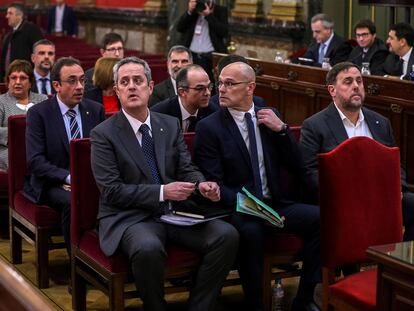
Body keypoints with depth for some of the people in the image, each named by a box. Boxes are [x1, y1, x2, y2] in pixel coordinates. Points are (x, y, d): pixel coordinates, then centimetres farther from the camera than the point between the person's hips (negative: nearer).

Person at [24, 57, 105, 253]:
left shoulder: (96, 110, 9)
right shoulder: (38, 113, -2)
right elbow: (35, 160, -10)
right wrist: (68, 177, -22)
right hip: (53, 183, -3)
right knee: (73, 202, -35)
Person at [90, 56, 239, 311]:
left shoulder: (171, 125, 12)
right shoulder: (103, 134, -3)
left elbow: (187, 169, 12)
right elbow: (111, 191, -10)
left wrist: (202, 184, -12)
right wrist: (162, 192, -18)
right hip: (130, 217, -5)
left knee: (227, 235, -19)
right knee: (148, 248, -38)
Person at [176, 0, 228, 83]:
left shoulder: (220, 10, 4)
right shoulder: (193, 10, 14)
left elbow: (224, 32, -9)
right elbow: (179, 28, 6)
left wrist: (208, 15, -13)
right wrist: (189, 12, -7)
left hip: (211, 57, -3)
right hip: (192, 56, 3)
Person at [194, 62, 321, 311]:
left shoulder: (270, 117, 11)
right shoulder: (209, 127, -2)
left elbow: (297, 169, 10)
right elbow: (214, 185, -8)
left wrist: (281, 129, -5)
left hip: (275, 203, 4)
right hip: (237, 207, -4)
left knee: (320, 217, -21)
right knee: (251, 230, -36)